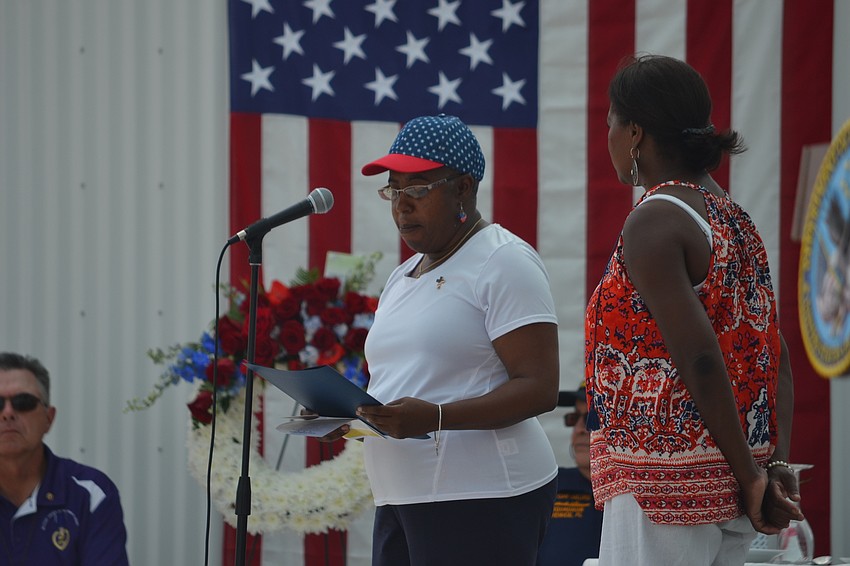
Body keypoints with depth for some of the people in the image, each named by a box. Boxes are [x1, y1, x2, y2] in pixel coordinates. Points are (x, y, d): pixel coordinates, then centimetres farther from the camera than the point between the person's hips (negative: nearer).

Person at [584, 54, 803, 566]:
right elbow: (776, 357, 9)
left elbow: (700, 359, -20)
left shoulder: (654, 223, -13)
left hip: (670, 487, -9)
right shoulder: (736, 219, 14)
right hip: (731, 490, 9)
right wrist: (778, 465, 2)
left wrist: (751, 476, -14)